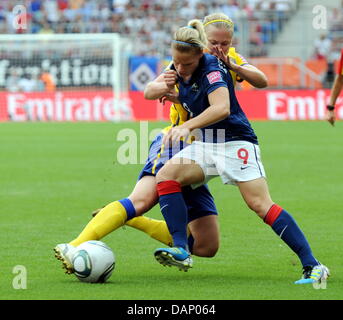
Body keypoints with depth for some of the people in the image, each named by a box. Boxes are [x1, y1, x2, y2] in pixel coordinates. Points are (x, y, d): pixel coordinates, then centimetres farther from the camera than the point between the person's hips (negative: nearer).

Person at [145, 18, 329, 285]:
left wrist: (187, 127, -49)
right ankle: (182, 252, -18)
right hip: (205, 145, 8)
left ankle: (313, 266, -17)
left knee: (261, 205, -17)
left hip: (236, 142, -8)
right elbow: (148, 93, 11)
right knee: (166, 176, -15)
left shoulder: (211, 69, -22)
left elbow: (221, 108, -38)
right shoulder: (178, 68, 2)